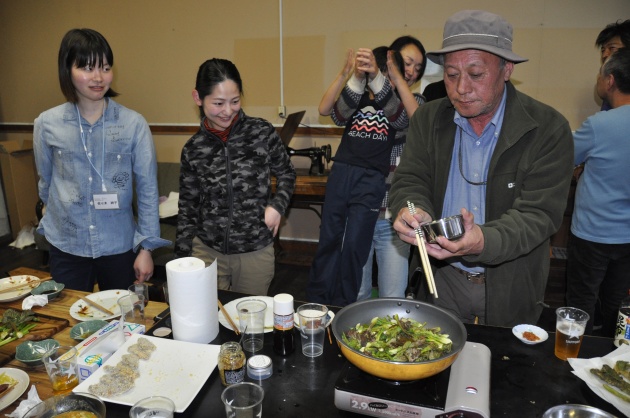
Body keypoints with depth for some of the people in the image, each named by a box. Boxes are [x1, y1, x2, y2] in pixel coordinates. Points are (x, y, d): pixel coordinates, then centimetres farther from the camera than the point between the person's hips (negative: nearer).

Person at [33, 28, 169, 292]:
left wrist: (146, 247, -6)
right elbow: (45, 182, 12)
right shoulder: (47, 125, -3)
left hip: (120, 246, -1)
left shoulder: (134, 124, -9)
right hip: (66, 248, 1)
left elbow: (147, 189, -5)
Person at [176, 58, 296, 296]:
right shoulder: (193, 149, -2)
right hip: (207, 252, 1)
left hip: (257, 252, 0)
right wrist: (182, 259, 6)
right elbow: (188, 208, 6)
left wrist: (278, 204, -10)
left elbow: (286, 173, 8)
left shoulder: (262, 133, -7)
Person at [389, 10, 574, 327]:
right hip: (442, 279, 2)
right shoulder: (427, 119, -4)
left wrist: (483, 242, -40)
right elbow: (410, 180, -7)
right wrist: (411, 209, -31)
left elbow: (537, 213, -20)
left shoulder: (549, 129, -15)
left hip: (510, 290, -1)